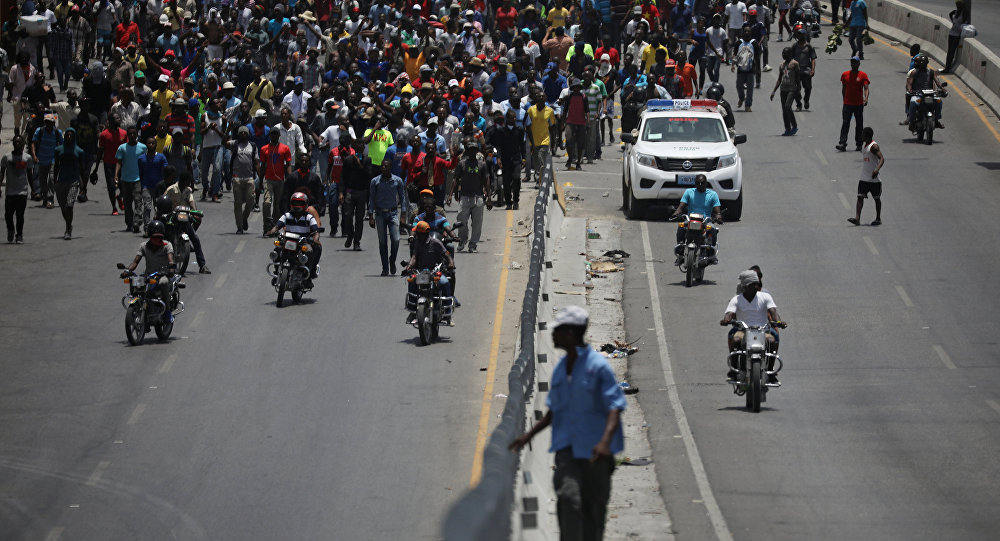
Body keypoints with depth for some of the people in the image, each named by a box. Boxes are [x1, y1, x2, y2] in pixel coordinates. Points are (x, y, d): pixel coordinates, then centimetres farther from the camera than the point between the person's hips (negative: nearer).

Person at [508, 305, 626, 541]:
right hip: (567, 446, 4)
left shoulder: (598, 366, -10)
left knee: (594, 505, 6)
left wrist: (605, 441, -31)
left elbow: (615, 407, -16)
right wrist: (529, 435, 21)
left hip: (595, 451, -4)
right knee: (568, 497, -16)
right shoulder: (560, 368, 10)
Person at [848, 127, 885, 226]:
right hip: (864, 178, 7)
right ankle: (857, 218, -11)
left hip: (874, 179, -7)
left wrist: (877, 169, -40)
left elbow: (882, 158, -25)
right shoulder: (864, 145, 11)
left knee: (877, 198, 6)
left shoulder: (874, 146, -15)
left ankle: (878, 219, 17)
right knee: (860, 197, -5)